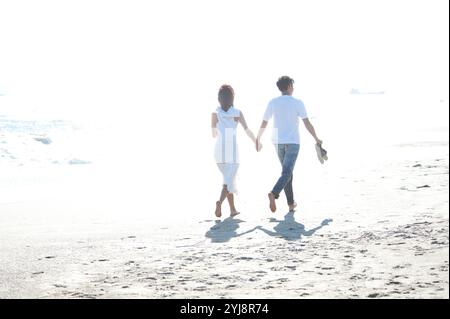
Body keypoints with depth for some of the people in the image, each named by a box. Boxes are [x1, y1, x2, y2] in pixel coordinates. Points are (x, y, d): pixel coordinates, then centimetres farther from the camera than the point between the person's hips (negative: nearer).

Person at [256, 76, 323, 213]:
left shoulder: (272, 103, 2)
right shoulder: (297, 103, -7)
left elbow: (264, 123, 7)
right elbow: (307, 124, -9)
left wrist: (258, 138, 21)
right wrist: (317, 139, 3)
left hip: (278, 142, 4)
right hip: (292, 141, -4)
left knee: (288, 171, 17)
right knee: (286, 172, -9)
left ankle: (291, 203, 18)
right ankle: (274, 194, -35)